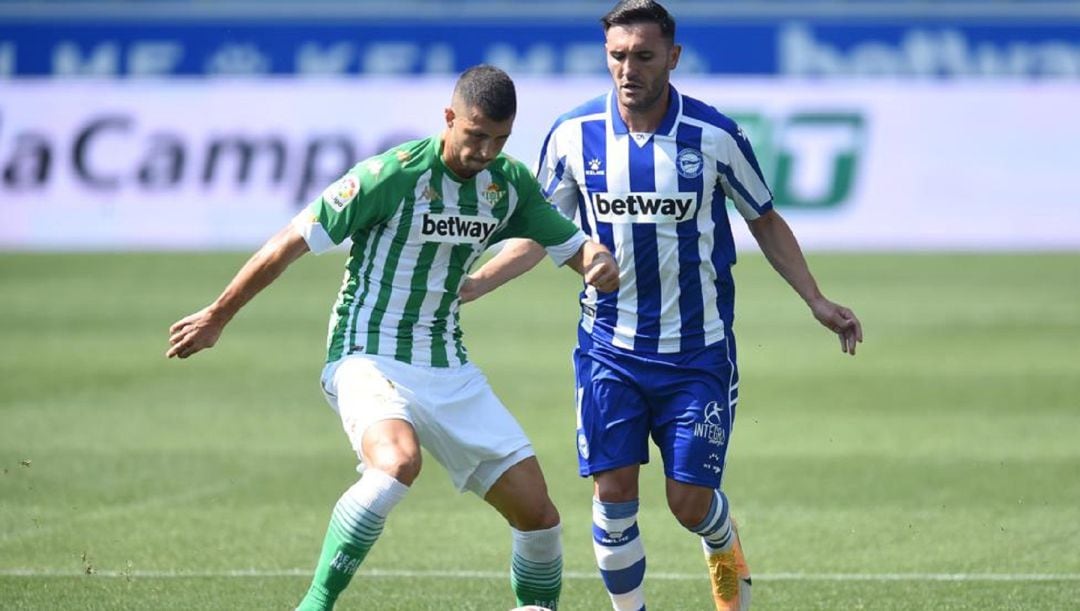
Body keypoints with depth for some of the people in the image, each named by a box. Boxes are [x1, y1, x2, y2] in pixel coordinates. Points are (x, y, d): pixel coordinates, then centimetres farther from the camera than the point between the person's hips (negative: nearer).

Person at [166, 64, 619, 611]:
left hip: (450, 371, 6)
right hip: (369, 357, -6)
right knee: (398, 461, -37)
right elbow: (292, 243, -10)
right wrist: (217, 317, -4)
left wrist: (599, 261, -14)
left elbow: (570, 246, 12)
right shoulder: (391, 175, -17)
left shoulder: (510, 183, 1)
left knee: (537, 512, -1)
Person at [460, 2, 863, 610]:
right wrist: (466, 286, 0)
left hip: (697, 350, -1)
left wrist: (818, 302, -1)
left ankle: (727, 551, 36)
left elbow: (766, 222, 6)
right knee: (614, 493, -8)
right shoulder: (574, 136, -5)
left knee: (691, 501, 0)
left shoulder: (716, 136, -9)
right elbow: (540, 233, 9)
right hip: (609, 348, 1)